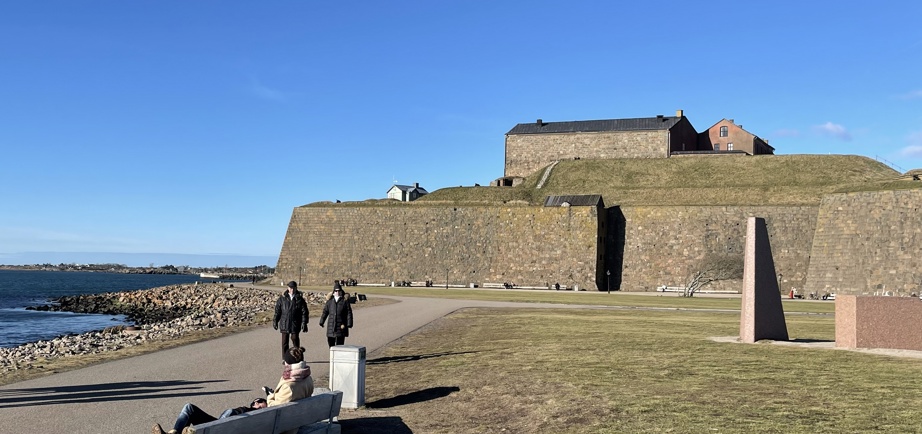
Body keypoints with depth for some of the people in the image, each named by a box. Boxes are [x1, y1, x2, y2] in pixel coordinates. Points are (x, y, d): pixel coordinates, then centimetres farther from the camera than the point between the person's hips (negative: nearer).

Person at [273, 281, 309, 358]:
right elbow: (277, 310, 9)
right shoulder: (282, 298, 5)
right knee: (284, 341, 5)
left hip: (295, 324, -1)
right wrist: (275, 321, 6)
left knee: (295, 340, -1)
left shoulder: (300, 298, 1)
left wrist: (304, 323, -4)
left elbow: (304, 312, 1)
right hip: (284, 324, 2)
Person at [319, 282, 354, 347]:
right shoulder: (330, 301, 8)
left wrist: (349, 324, -8)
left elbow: (349, 313, -2)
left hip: (341, 326, -3)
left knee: (340, 344, -2)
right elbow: (325, 311, 13)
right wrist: (321, 322, 12)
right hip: (331, 326, 3)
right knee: (331, 342, 9)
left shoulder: (345, 301, -1)